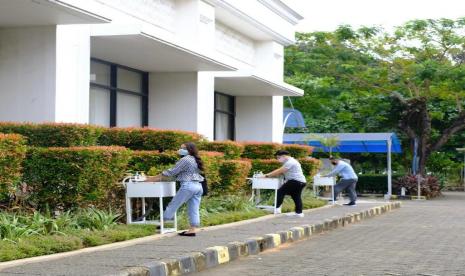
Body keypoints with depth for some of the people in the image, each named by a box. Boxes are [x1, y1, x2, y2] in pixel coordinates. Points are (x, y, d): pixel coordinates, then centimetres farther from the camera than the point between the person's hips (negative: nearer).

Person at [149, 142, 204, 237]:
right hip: (198, 186, 9)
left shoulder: (185, 159, -8)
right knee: (194, 210, 5)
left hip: (188, 186, -9)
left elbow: (171, 172, -8)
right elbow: (178, 173, 23)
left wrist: (155, 178, -2)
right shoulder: (195, 160, 20)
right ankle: (193, 229, 1)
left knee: (173, 205, 1)